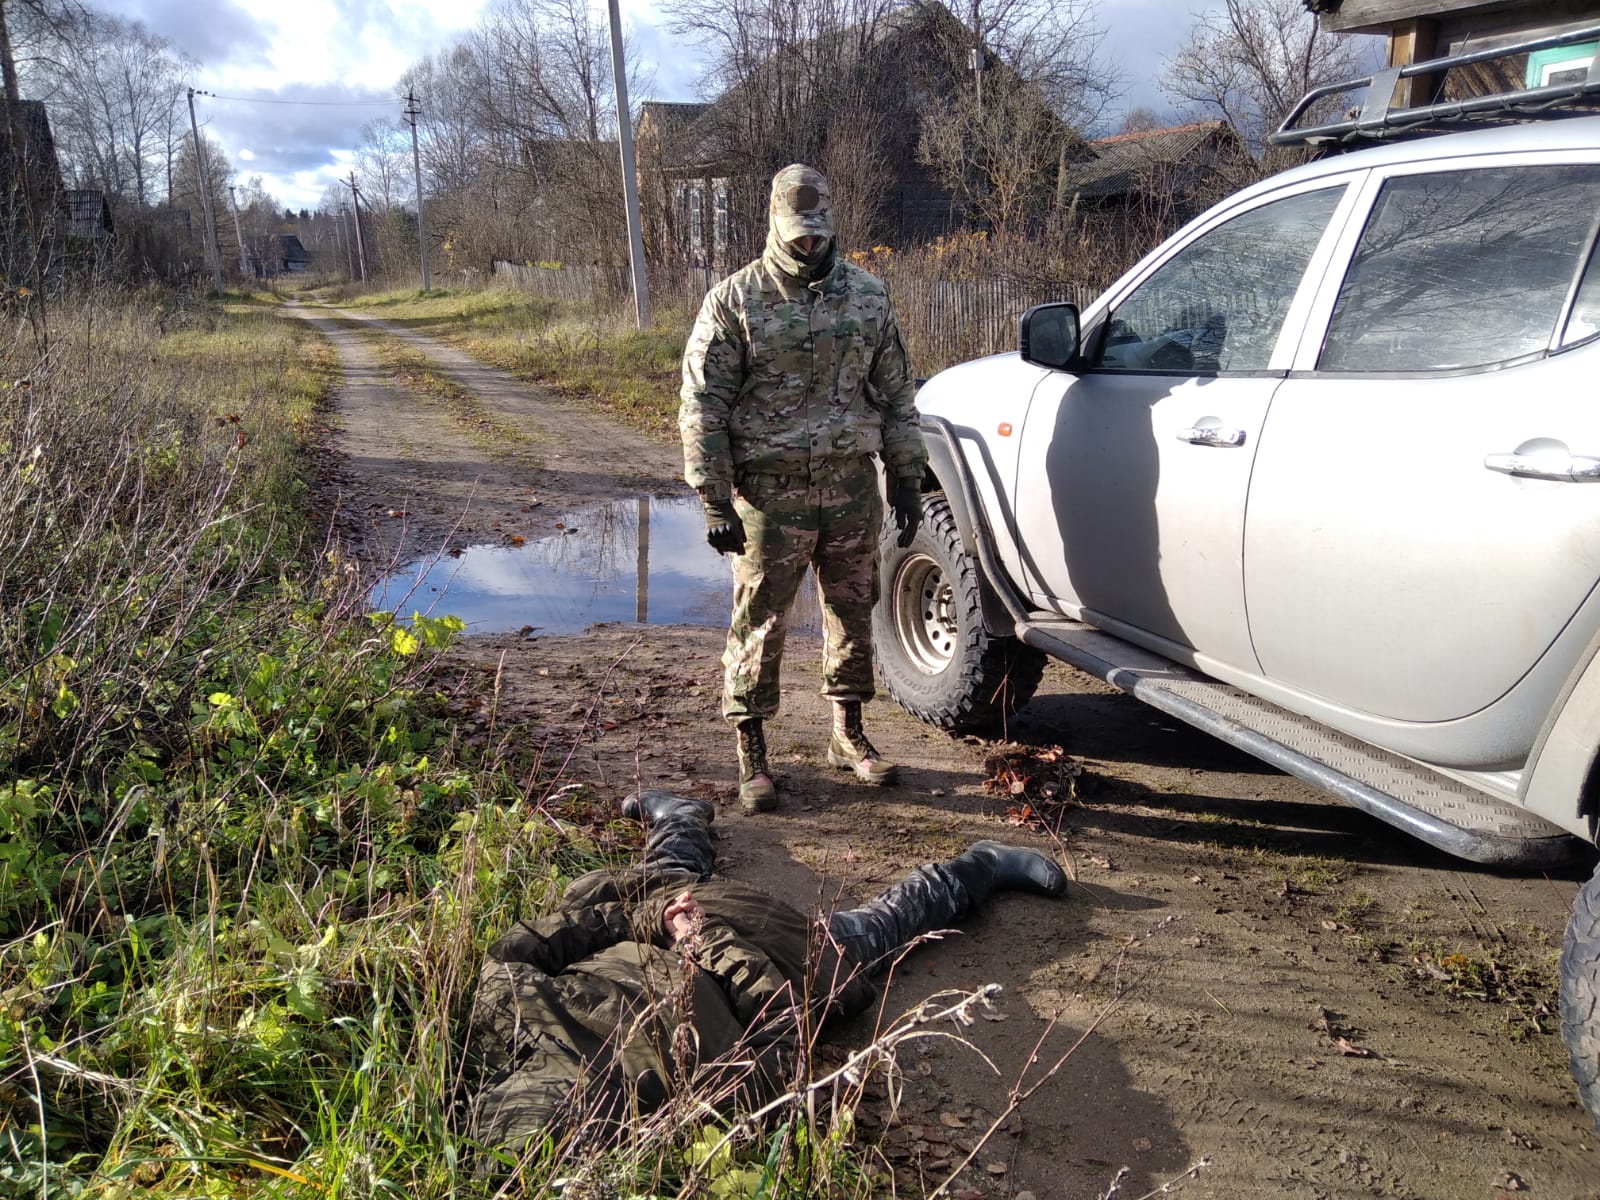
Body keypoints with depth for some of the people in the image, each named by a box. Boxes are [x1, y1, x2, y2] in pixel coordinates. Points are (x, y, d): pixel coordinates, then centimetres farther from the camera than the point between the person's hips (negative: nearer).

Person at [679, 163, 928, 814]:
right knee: (759, 625, 1)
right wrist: (715, 501, -11)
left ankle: (848, 734, 30)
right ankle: (751, 755, 15)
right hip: (769, 493, -3)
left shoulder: (867, 295, 8)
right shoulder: (734, 300, -3)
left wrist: (905, 480, 9)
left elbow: (896, 394, 13)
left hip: (852, 490, 4)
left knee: (853, 613, 13)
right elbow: (701, 406, -5)